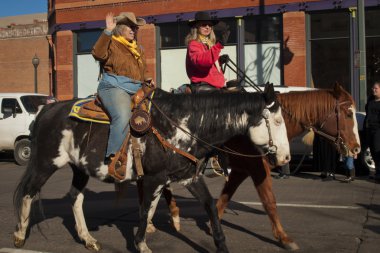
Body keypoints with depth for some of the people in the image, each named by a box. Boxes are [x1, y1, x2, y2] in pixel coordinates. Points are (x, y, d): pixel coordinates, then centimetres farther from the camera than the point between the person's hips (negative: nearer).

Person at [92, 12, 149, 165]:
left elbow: (142, 72, 33)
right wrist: (108, 31, -21)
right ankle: (112, 157, -27)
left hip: (136, 90, 8)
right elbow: (98, 54, -19)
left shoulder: (138, 49, 26)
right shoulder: (111, 43, 3)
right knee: (123, 116, -33)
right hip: (114, 88, -8)